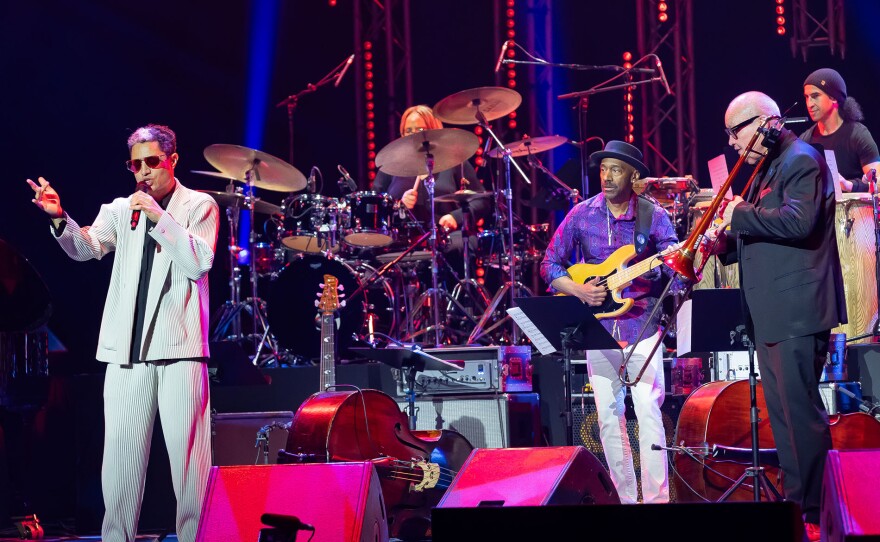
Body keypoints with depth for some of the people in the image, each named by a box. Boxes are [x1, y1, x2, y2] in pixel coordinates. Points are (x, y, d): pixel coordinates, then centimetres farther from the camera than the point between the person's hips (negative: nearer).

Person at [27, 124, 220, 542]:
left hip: (179, 348, -3)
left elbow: (200, 262, -8)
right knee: (120, 451, 1)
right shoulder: (121, 209, 15)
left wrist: (159, 217, -14)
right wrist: (60, 219, -19)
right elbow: (87, 247, 0)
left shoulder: (199, 206, 6)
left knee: (187, 452, -6)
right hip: (128, 350, 3)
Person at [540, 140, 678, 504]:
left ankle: (657, 501, -11)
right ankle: (628, 499, 13)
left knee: (648, 413, -13)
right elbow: (550, 264, 6)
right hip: (598, 326, 3)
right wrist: (579, 290, -9)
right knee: (609, 419, 4)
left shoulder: (653, 216, -3)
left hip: (642, 326, -3)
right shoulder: (582, 214, 1)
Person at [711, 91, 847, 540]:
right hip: (769, 315, 10)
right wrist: (726, 241, 7)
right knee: (782, 415, 12)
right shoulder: (765, 169, 21)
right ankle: (795, 502, 19)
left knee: (801, 413, -9)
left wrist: (740, 215, -16)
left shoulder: (802, 161, -10)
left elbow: (798, 221, -26)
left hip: (796, 312, -10)